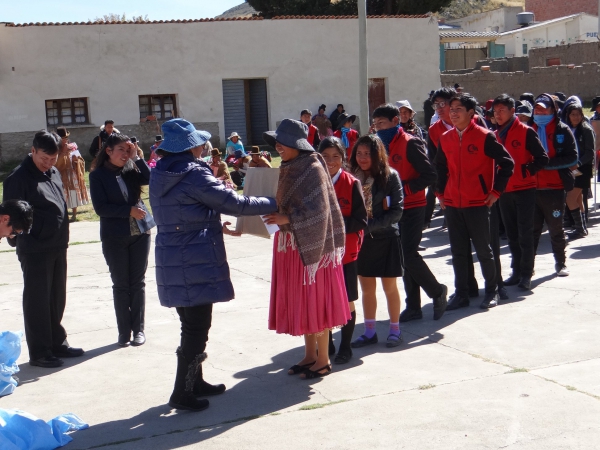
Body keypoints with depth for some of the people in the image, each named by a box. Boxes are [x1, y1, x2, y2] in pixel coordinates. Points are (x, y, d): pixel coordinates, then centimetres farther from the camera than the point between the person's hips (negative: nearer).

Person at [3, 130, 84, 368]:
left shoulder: (54, 173, 11)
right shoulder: (19, 178, -12)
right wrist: (20, 241, -16)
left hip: (58, 248, 7)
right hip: (35, 252, -7)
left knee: (56, 300, 16)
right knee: (37, 302, 2)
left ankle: (57, 344, 28)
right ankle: (39, 353, 11)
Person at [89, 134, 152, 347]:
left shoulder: (130, 171, 4)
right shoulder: (98, 175, -4)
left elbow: (150, 179, -13)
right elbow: (101, 207, -11)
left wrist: (136, 157, -12)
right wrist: (129, 211, -17)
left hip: (139, 233, 2)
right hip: (114, 238, -2)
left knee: (137, 283, 8)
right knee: (121, 285, 6)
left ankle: (138, 329, 16)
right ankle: (124, 331, 14)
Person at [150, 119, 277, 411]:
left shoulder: (159, 175, 10)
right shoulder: (193, 174, -16)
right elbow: (234, 203, -15)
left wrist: (216, 225, 27)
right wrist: (272, 204, -2)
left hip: (171, 262, 9)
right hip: (196, 264, -9)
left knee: (191, 326, 20)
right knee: (197, 329, 0)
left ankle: (194, 382, 31)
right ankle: (182, 393, 4)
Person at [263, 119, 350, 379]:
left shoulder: (313, 169, -15)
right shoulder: (289, 170, 10)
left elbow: (318, 210, -21)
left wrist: (288, 218, -26)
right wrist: (277, 215, 2)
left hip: (311, 244, -8)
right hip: (292, 245, 8)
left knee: (315, 300, 0)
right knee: (301, 302, 13)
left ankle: (323, 360, 11)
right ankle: (310, 355, 24)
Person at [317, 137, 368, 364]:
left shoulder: (352, 184, -6)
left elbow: (361, 220, -9)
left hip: (345, 251, -2)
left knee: (346, 302, 5)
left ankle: (345, 347, 20)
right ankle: (325, 344, 24)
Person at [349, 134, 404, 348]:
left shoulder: (390, 176, -9)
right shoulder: (353, 177, 1)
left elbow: (396, 211, -12)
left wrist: (369, 225, -19)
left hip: (386, 238, -3)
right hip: (361, 240, 3)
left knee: (389, 287, 7)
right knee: (366, 288, 10)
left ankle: (395, 330, 21)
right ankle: (369, 332, 22)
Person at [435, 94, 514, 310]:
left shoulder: (484, 136, -8)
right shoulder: (445, 138, 7)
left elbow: (507, 163, -6)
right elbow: (440, 167, 21)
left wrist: (496, 191, -6)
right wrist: (441, 192, 13)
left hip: (478, 203, -4)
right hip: (452, 204, 4)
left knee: (483, 249, 4)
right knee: (458, 251, 8)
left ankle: (492, 292, 18)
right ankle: (461, 294, 17)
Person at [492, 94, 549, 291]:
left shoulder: (526, 132, -7)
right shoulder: (496, 135, 10)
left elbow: (542, 158, -10)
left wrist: (525, 171, -18)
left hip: (524, 189, -6)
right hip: (505, 190, 6)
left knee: (525, 233, -3)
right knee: (512, 234, 11)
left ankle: (526, 274, 3)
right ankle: (516, 272, 19)